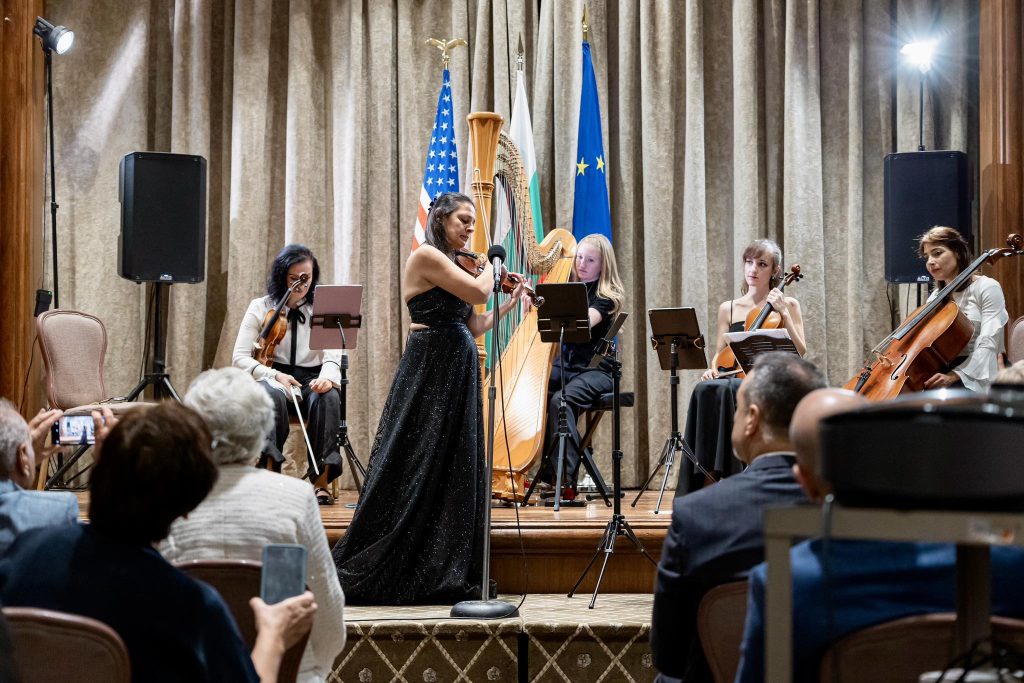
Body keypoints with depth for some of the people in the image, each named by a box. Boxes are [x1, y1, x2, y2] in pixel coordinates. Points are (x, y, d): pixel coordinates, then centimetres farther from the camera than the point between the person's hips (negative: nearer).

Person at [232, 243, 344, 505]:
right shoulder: (260, 307, 4)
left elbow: (332, 353, -6)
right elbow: (240, 357, -3)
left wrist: (327, 376, -31)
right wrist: (274, 375, -21)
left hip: (311, 381, 1)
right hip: (274, 378, -1)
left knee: (328, 397, -35)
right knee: (273, 394, -38)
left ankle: (321, 480, -32)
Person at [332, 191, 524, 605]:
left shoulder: (451, 263, 19)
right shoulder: (426, 255, -8)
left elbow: (473, 327, 17)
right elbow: (477, 292, -16)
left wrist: (511, 302, 10)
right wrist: (492, 262, 2)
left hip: (457, 372, 9)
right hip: (430, 368, -9)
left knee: (455, 471, 7)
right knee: (413, 470, -7)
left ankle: (446, 577, 11)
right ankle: (362, 573, -1)